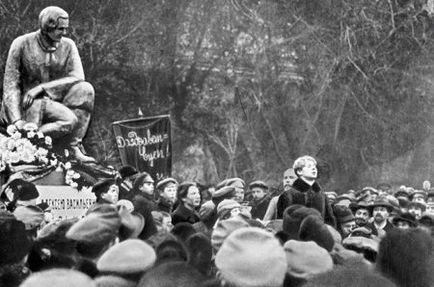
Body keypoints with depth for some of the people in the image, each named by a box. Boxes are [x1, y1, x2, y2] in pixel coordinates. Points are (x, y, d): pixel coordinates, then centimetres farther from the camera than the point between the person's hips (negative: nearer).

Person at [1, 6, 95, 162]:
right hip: (27, 105, -5)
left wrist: (41, 88, -25)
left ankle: (74, 147, -22)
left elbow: (78, 77, -13)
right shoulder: (22, 44, -11)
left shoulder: (68, 46, 0)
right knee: (69, 121, -30)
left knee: (85, 89, -23)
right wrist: (16, 120, -27)